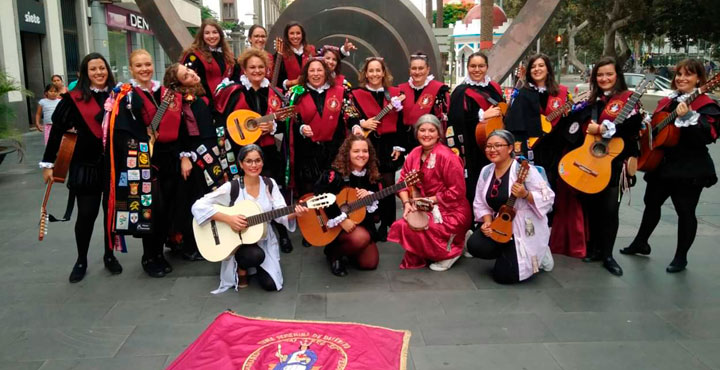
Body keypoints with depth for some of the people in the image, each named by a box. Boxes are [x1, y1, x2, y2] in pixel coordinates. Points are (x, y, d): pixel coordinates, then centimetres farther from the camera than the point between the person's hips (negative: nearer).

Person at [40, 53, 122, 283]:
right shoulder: (74, 98, -3)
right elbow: (57, 131, -2)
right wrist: (47, 163, -4)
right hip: (86, 164, -2)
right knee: (86, 214, 3)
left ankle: (110, 256, 24)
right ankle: (81, 261, 20)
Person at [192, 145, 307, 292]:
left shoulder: (269, 184, -2)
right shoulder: (231, 187, -15)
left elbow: (280, 213, -8)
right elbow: (198, 206, -20)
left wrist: (294, 213, -31)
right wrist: (228, 219, -29)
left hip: (264, 241, 4)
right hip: (238, 242, -4)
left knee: (270, 284, -8)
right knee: (256, 255, -37)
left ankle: (253, 266, 27)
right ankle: (240, 269, 1)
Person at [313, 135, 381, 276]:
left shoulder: (371, 174, 0)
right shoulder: (335, 173, -19)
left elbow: (379, 200, 8)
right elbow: (321, 195, -32)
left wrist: (369, 196, -17)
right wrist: (341, 220, -32)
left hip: (362, 222, 6)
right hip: (334, 224, -6)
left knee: (370, 263, 0)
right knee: (361, 238, -35)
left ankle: (346, 248, 28)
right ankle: (333, 253, -4)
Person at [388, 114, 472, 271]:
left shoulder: (447, 157, -19)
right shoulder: (414, 154, 3)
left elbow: (457, 192, -19)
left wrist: (429, 200, -17)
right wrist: (407, 203, -15)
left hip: (451, 212, -7)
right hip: (426, 210, 7)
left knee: (408, 228, -21)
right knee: (400, 226, -13)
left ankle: (450, 250, -1)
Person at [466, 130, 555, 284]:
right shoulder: (486, 171, 3)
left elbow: (548, 198, -16)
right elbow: (480, 203, 8)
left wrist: (525, 195, -33)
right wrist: (487, 222, -9)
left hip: (525, 229, -6)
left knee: (503, 275, -12)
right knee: (475, 246, -18)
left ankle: (537, 255, 16)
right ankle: (509, 254, 11)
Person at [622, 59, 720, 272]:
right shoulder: (667, 101, 11)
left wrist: (686, 117, -33)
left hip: (689, 170, -7)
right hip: (661, 164, 7)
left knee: (685, 211, 1)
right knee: (651, 203, 18)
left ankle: (681, 257, 14)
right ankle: (641, 242, 36)